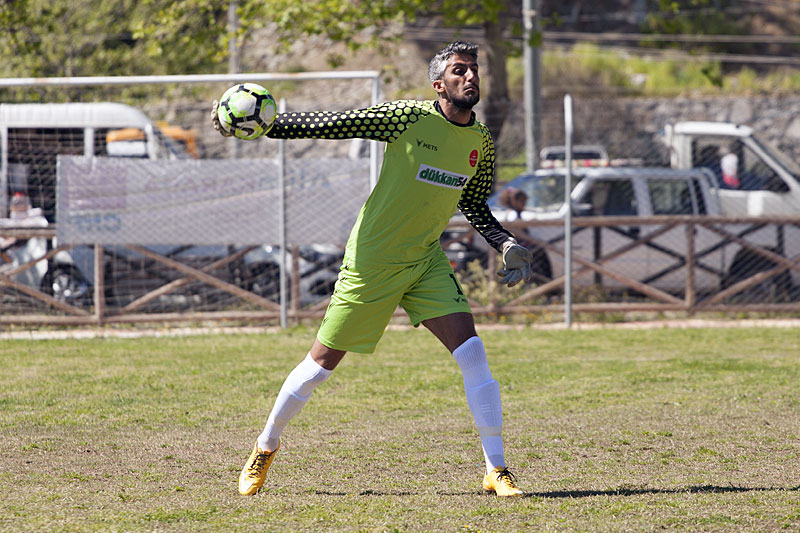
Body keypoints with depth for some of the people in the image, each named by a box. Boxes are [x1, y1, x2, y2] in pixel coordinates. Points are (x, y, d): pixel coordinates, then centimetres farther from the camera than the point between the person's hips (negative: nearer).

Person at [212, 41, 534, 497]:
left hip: (427, 261, 4)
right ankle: (266, 448, 25)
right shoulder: (409, 118, -16)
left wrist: (505, 243, 5)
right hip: (371, 259, -4)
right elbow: (327, 125, -12)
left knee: (472, 353, -13)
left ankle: (496, 471, -6)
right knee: (322, 362, 3)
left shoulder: (481, 142, 2)